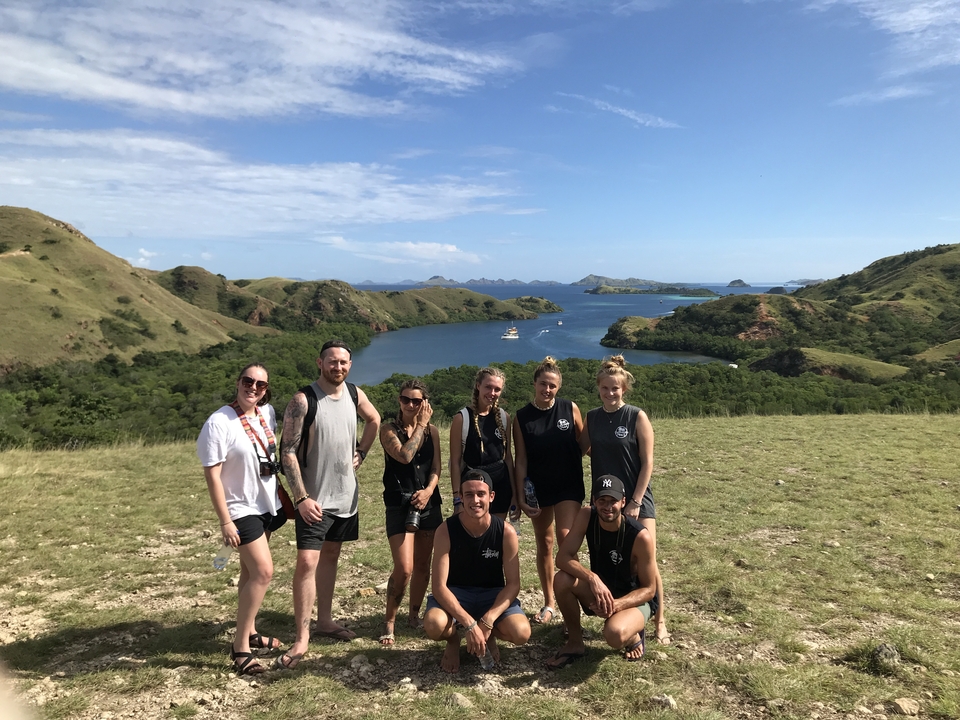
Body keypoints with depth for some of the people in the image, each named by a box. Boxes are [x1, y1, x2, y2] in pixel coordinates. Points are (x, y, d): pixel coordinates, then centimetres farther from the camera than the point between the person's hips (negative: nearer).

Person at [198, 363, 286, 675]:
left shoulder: (267, 413, 1)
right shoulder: (219, 423, -19)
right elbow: (212, 475, -19)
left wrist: (284, 494, 16)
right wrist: (225, 522, -19)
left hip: (268, 505, 7)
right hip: (241, 509, -7)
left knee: (251, 572, 17)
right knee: (263, 572, -11)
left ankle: (249, 632, 32)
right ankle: (240, 647, 2)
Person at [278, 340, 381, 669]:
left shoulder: (355, 394, 1)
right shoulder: (303, 400, -15)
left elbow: (374, 420, 22)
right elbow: (288, 452, -16)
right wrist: (301, 497, -21)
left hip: (345, 494, 6)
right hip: (314, 498, -5)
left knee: (330, 556, 17)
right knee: (307, 562, -9)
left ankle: (325, 620, 31)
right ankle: (302, 637, 3)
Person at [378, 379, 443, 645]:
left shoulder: (432, 431, 7)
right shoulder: (389, 429, -3)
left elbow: (436, 468, 4)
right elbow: (404, 456, -20)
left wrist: (428, 491, -14)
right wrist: (420, 425, -11)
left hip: (429, 504, 4)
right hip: (399, 505, -4)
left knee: (423, 566, 12)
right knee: (404, 568, -11)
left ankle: (414, 614, 31)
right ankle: (389, 621, 9)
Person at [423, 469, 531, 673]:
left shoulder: (506, 532, -16)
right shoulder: (446, 531, -20)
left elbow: (513, 584, -12)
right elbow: (439, 586, -21)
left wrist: (487, 621, -26)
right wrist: (469, 624, -32)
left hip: (493, 594, 1)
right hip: (455, 593, -1)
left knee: (521, 633, -26)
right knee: (434, 625, -33)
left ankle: (489, 636, 11)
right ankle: (453, 641, 7)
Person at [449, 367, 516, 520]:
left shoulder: (504, 417, 5)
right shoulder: (462, 418, -8)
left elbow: (508, 457, 10)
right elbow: (455, 462, -8)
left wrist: (514, 492, 8)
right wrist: (457, 498, -10)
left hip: (501, 487, 4)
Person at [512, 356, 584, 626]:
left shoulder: (570, 409, -5)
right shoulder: (522, 417, -4)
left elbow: (583, 444, 3)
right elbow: (521, 459, -4)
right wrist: (520, 495, -8)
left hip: (569, 485, -1)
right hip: (538, 488, 1)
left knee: (565, 537, -14)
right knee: (544, 545, 11)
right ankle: (549, 602, 26)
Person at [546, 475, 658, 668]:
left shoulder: (640, 536, -26)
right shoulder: (586, 517, -16)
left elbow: (649, 589, -17)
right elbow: (563, 557, -20)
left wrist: (616, 604, -33)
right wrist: (592, 578, -37)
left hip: (634, 599, -4)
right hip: (599, 592, 4)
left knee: (615, 634, -36)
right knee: (562, 580, -26)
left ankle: (634, 636, 3)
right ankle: (575, 643, -2)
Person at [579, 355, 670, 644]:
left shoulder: (637, 417, -9)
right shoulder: (592, 418, 2)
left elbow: (647, 462, -9)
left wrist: (636, 502, -12)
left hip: (637, 499, -4)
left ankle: (660, 622, 13)